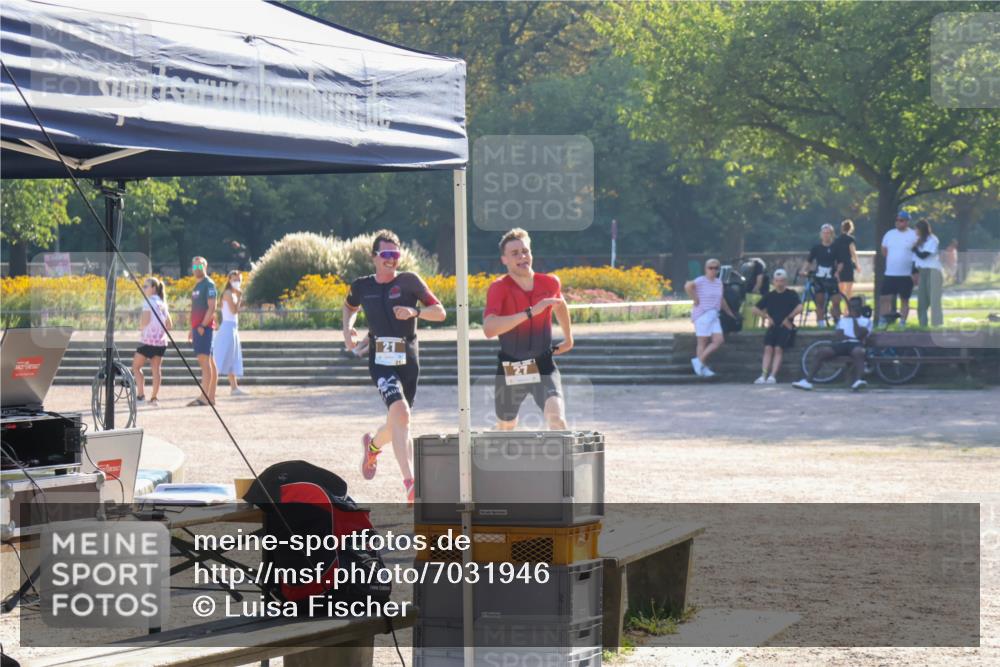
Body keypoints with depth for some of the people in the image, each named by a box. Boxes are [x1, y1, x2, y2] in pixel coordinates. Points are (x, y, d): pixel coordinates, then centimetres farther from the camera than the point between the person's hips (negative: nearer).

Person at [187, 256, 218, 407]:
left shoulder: (208, 284, -8)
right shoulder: (197, 286, 20)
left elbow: (211, 308, -15)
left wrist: (202, 326, -20)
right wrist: (192, 329, 19)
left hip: (204, 327, -9)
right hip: (198, 328, 9)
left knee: (204, 359, -14)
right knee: (209, 362, 9)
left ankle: (204, 397, -18)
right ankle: (211, 397, 10)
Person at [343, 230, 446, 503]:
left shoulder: (409, 281, 0)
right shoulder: (362, 286, 6)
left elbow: (440, 313, -2)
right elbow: (350, 307, 29)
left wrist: (415, 311, -20)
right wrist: (347, 330, 10)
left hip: (408, 360, 1)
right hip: (380, 360, -1)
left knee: (399, 421, 11)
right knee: (401, 412, -24)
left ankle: (373, 444, 48)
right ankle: (409, 482, -27)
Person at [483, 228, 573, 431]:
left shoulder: (550, 283, 0)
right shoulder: (499, 288, -13)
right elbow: (489, 329, -30)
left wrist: (568, 338, 35)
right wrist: (530, 312, -33)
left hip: (543, 366, 1)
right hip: (509, 370, -1)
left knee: (556, 416, -24)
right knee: (506, 427, 17)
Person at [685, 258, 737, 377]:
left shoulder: (719, 283, 15)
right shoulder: (701, 281, -9)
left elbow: (721, 300, 28)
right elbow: (688, 286, -29)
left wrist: (729, 312, 31)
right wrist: (696, 300, -21)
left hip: (714, 315, 8)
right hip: (702, 315, -8)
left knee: (719, 341, 0)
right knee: (703, 342, -4)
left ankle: (700, 361, 7)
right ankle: (701, 365, 3)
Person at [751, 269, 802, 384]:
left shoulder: (791, 295, 2)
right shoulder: (770, 296, 13)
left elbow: (799, 308, -14)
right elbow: (755, 310, 18)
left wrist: (788, 318, -9)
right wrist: (767, 316, 4)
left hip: (786, 327, -3)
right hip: (773, 326, 3)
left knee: (778, 349, -20)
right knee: (768, 348, -15)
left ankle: (772, 376, -26)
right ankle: (763, 376, -23)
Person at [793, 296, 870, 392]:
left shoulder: (866, 321, 16)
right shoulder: (843, 320, 27)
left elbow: (859, 335, -3)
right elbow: (840, 336, 10)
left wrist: (854, 319, 4)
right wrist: (850, 337, -6)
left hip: (856, 344, -4)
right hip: (842, 344, 4)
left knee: (858, 352, -41)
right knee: (821, 353, -22)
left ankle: (857, 381, -59)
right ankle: (808, 380, -28)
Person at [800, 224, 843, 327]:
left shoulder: (835, 248, 0)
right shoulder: (816, 248, 3)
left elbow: (840, 263, 0)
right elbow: (809, 261, 6)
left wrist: (837, 272, -18)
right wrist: (804, 270, -11)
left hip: (831, 279, -1)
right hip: (819, 278, 1)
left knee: (836, 302, -6)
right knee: (819, 301, -2)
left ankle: (837, 321, 8)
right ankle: (820, 322, 2)